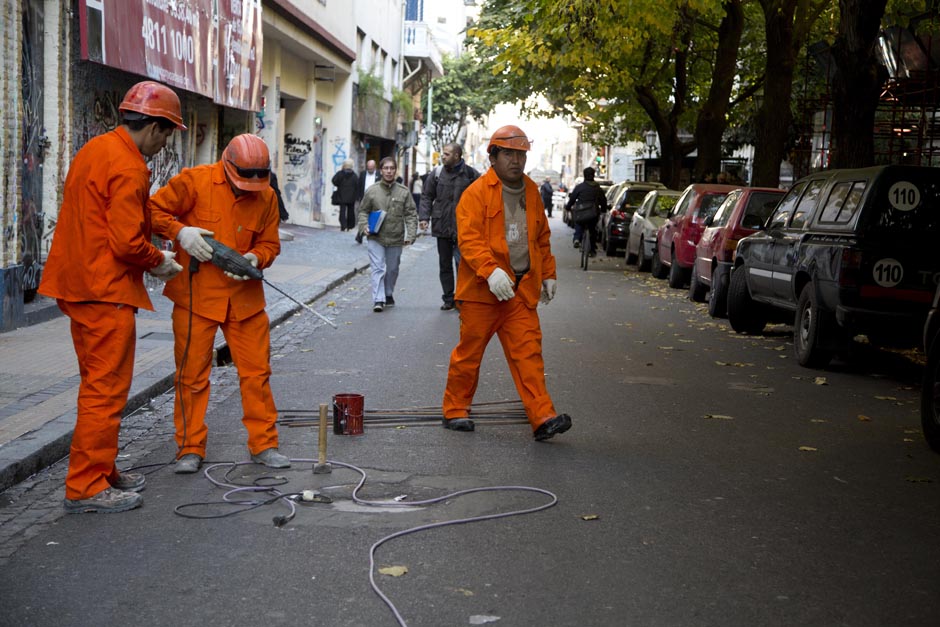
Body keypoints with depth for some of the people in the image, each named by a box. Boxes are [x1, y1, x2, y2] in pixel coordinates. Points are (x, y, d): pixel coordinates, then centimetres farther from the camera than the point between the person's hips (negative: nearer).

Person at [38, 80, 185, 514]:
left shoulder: (95, 149, 13)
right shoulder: (129, 167, -18)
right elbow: (127, 242, -23)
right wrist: (158, 261, -4)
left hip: (78, 283, 10)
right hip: (105, 291, -10)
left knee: (98, 385, 18)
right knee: (106, 390, -3)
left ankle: (101, 472, 28)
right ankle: (86, 487, 2)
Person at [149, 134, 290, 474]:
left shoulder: (266, 196, 3)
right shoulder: (194, 181, -8)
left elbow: (270, 244, 9)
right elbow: (154, 210, -3)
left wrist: (255, 258, -13)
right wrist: (180, 232, -20)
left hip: (244, 296, 3)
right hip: (196, 295, -3)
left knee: (256, 372, 5)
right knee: (192, 373, 3)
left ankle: (264, 444, 17)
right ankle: (190, 449, 15)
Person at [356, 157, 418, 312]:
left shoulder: (404, 192, 0)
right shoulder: (372, 191, -1)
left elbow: (411, 214, 0)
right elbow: (363, 211, 9)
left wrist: (410, 234, -10)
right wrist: (364, 226, -8)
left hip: (396, 239, 2)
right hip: (376, 238, -2)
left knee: (392, 269, 15)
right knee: (378, 268, -10)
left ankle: (389, 295, 35)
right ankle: (378, 300, -12)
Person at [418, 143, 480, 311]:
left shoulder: (470, 174, -3)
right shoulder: (437, 173, 4)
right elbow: (427, 196, 9)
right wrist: (424, 217, -4)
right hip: (442, 226, 3)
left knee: (462, 263, -10)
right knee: (445, 265, 11)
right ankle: (448, 299, 21)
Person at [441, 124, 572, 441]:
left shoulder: (532, 192, 14)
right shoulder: (476, 192, -7)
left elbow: (542, 238, 25)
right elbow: (469, 238, -17)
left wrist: (548, 274, 22)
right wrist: (491, 271, -29)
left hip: (522, 290, 5)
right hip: (481, 289, -4)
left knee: (528, 353, -2)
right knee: (469, 352, 6)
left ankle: (543, 418, -6)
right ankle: (455, 411, 21)